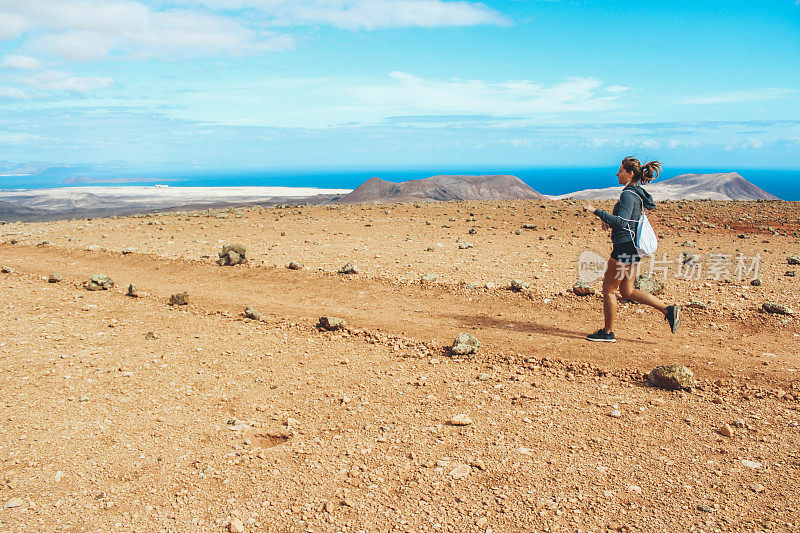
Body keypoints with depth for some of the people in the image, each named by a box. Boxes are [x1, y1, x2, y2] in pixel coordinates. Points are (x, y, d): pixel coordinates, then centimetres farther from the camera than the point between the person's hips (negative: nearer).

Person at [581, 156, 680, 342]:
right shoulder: (637, 193, 14)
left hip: (624, 247, -10)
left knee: (608, 289, 2)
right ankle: (668, 309, 12)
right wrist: (610, 220, 10)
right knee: (627, 291, 15)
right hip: (632, 248, 10)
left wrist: (596, 211, -28)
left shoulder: (628, 195, -17)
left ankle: (608, 332, 12)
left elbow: (622, 223, -29)